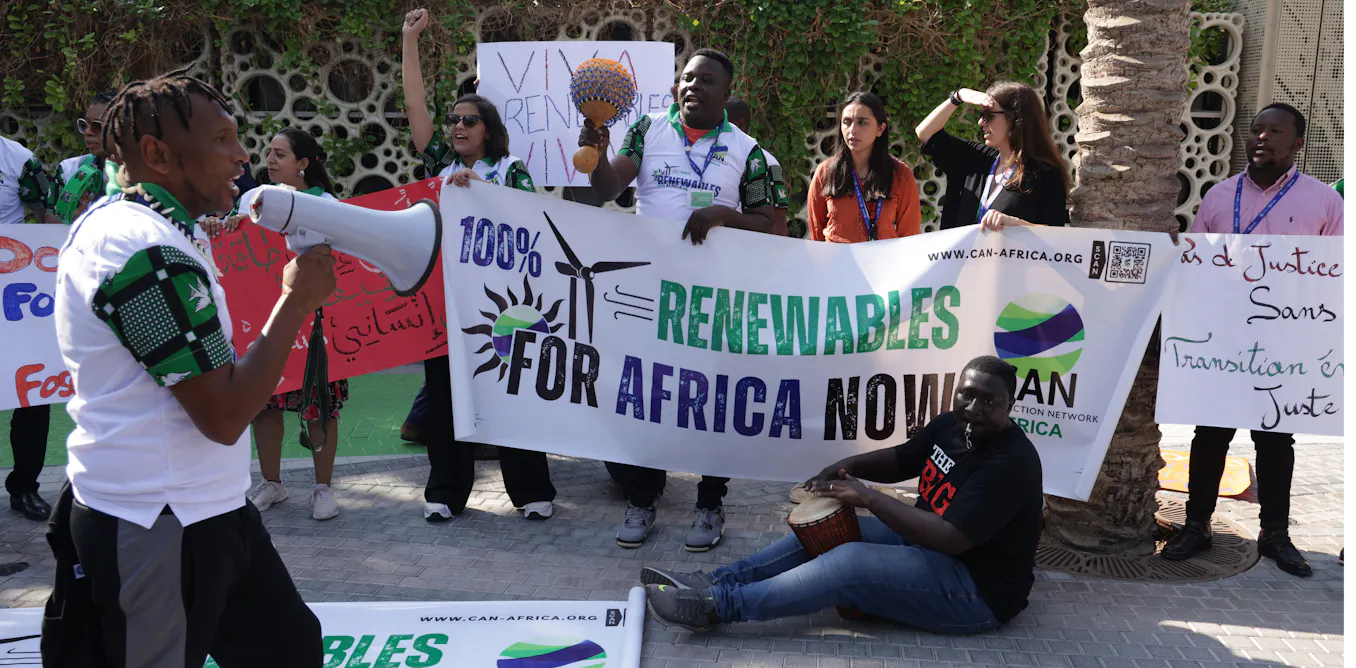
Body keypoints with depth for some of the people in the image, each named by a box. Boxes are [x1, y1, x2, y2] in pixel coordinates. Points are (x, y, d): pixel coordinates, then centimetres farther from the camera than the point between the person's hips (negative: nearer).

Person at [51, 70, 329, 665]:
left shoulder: (108, 217, 11)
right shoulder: (150, 251, -22)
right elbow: (225, 415, -23)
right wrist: (298, 301, -15)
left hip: (201, 509, 10)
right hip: (159, 531, -10)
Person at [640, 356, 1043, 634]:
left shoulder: (1010, 463, -26)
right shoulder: (951, 426, 2)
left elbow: (950, 539, -33)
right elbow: (901, 459, 17)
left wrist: (868, 497, -29)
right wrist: (849, 465, -4)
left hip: (975, 589, -9)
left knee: (848, 563, -26)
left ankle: (716, 606, -22)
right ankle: (711, 583, -4)